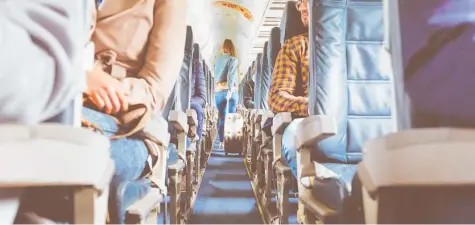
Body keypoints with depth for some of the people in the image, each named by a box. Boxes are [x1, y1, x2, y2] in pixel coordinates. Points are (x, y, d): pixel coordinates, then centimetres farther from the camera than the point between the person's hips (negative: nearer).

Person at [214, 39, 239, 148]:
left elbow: (215, 75, 10)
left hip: (218, 91, 3)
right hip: (230, 90, -3)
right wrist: (230, 90, -21)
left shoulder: (217, 59, 10)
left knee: (222, 117, 6)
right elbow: (231, 75, -15)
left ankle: (221, 142, 2)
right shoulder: (233, 59, -3)